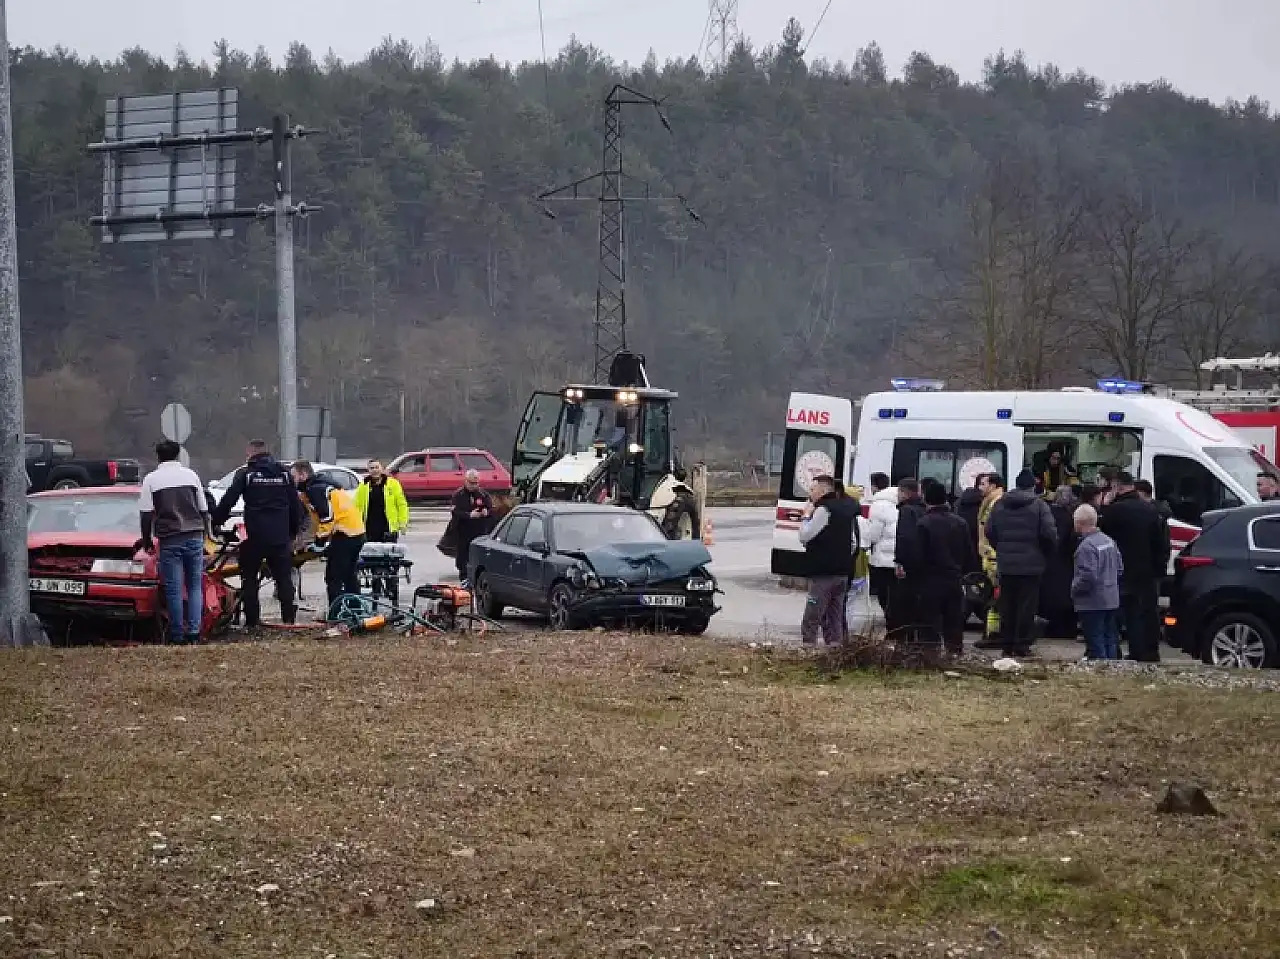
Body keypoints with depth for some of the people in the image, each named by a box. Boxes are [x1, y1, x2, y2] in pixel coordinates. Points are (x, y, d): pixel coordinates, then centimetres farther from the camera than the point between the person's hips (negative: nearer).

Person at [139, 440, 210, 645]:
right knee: (195, 586, 7)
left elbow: (146, 514, -2)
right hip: (195, 537, 3)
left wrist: (147, 542, 7)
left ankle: (177, 635, 2)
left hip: (170, 541, -3)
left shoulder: (151, 479, 1)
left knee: (174, 589, 1)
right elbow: (204, 510, 13)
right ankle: (194, 631, -2)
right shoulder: (191, 475, 10)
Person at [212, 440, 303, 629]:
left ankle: (251, 622, 3)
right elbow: (295, 505, 12)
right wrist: (293, 532, 20)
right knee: (284, 578, 10)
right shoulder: (284, 473, 10)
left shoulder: (245, 473, -1)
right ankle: (289, 618, 7)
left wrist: (216, 521, 8)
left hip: (255, 535, -3)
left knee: (249, 578, 7)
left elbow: (228, 500, -4)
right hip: (281, 536, 3)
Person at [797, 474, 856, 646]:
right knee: (835, 619, 13)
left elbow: (804, 536, -16)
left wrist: (807, 515, -4)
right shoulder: (846, 508, 14)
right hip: (842, 572, 9)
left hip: (823, 573, -9)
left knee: (811, 620, -8)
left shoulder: (824, 509, -13)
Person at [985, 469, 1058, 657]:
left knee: (1007, 605, 10)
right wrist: (1047, 554, 5)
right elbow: (1050, 534, -12)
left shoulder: (1001, 504, 5)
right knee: (1027, 606, 1)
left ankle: (1006, 643, 14)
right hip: (1031, 564, -4)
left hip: (1006, 564, 4)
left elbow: (990, 532, 5)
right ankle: (1022, 644, 0)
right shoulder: (1039, 505, -7)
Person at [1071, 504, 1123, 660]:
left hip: (1092, 604, -9)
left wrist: (1074, 589, -9)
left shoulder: (1086, 546, -20)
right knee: (1110, 641, 16)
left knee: (1095, 643, -3)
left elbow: (1088, 577, -25)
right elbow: (1120, 568, 14)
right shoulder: (1109, 541, 8)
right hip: (1111, 600, 9)